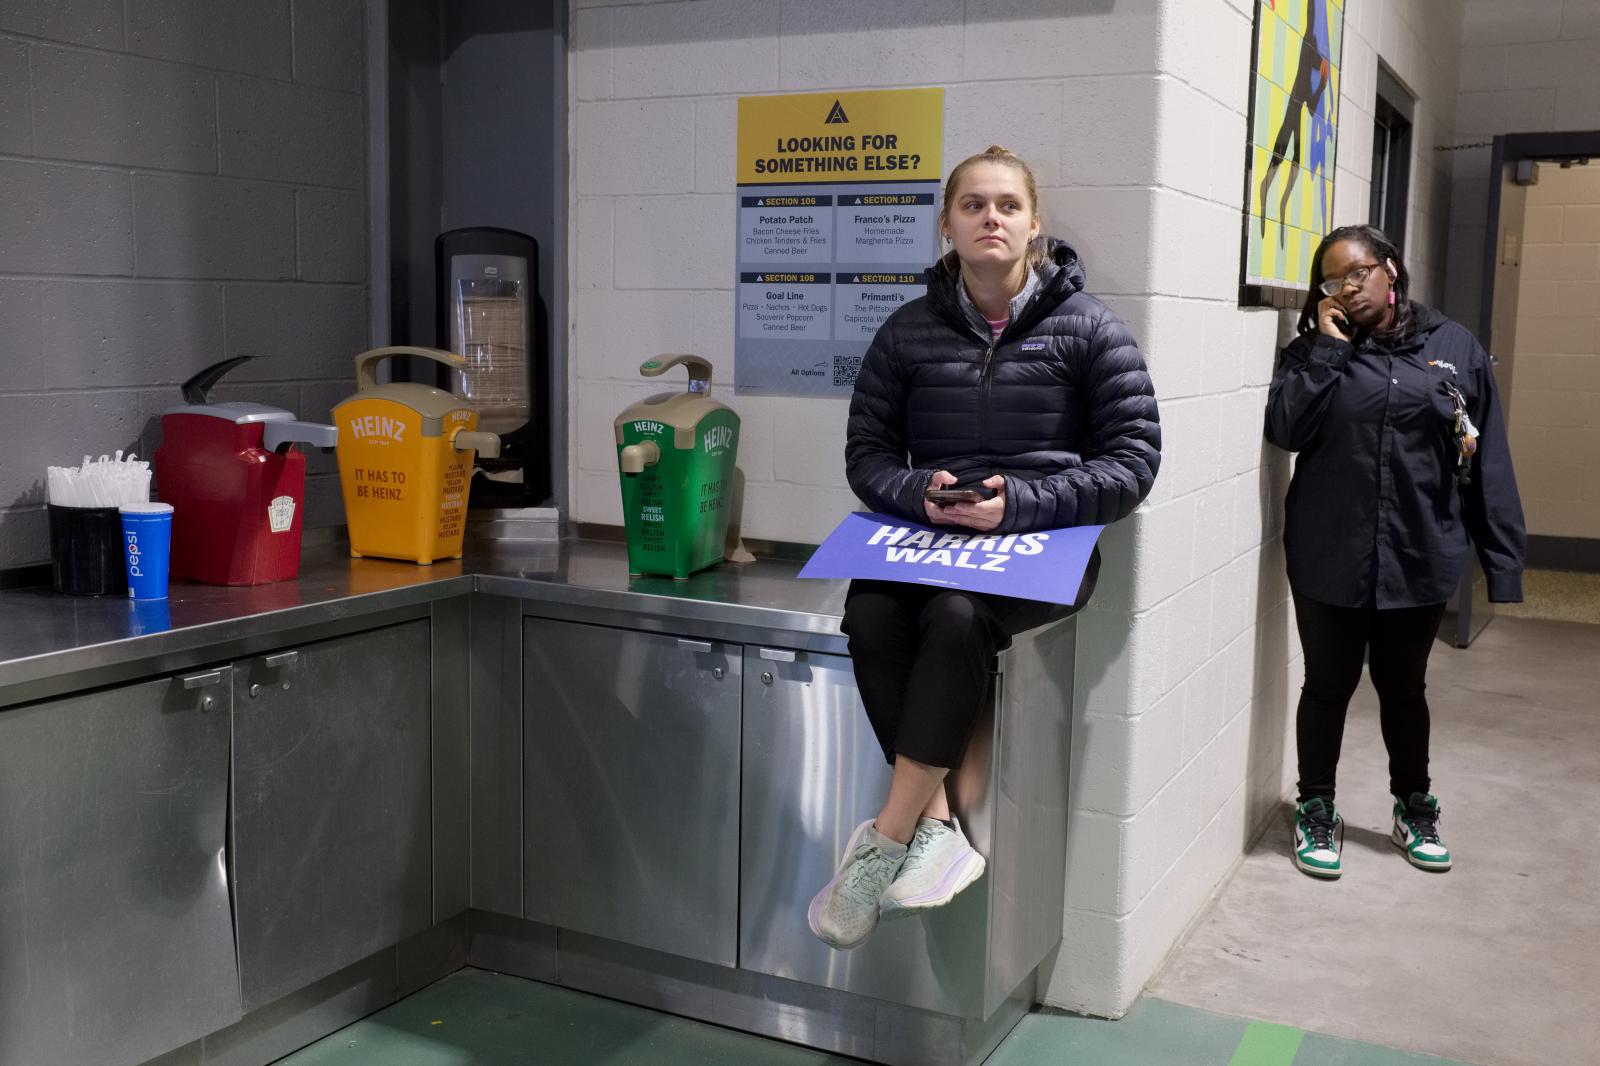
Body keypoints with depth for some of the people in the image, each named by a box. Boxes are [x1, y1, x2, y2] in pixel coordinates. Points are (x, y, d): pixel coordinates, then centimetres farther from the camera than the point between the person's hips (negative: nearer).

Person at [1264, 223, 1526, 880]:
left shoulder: (1455, 347, 1)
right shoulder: (1314, 351, 1)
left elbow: (1488, 460, 0)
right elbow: (1286, 430, -15)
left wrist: (1503, 557, -3)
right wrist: (1328, 346, -14)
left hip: (1419, 557, 1)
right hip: (1329, 556, -1)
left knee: (1403, 687, 17)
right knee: (1329, 685, 10)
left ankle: (1414, 809, 37)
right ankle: (1316, 812, 28)